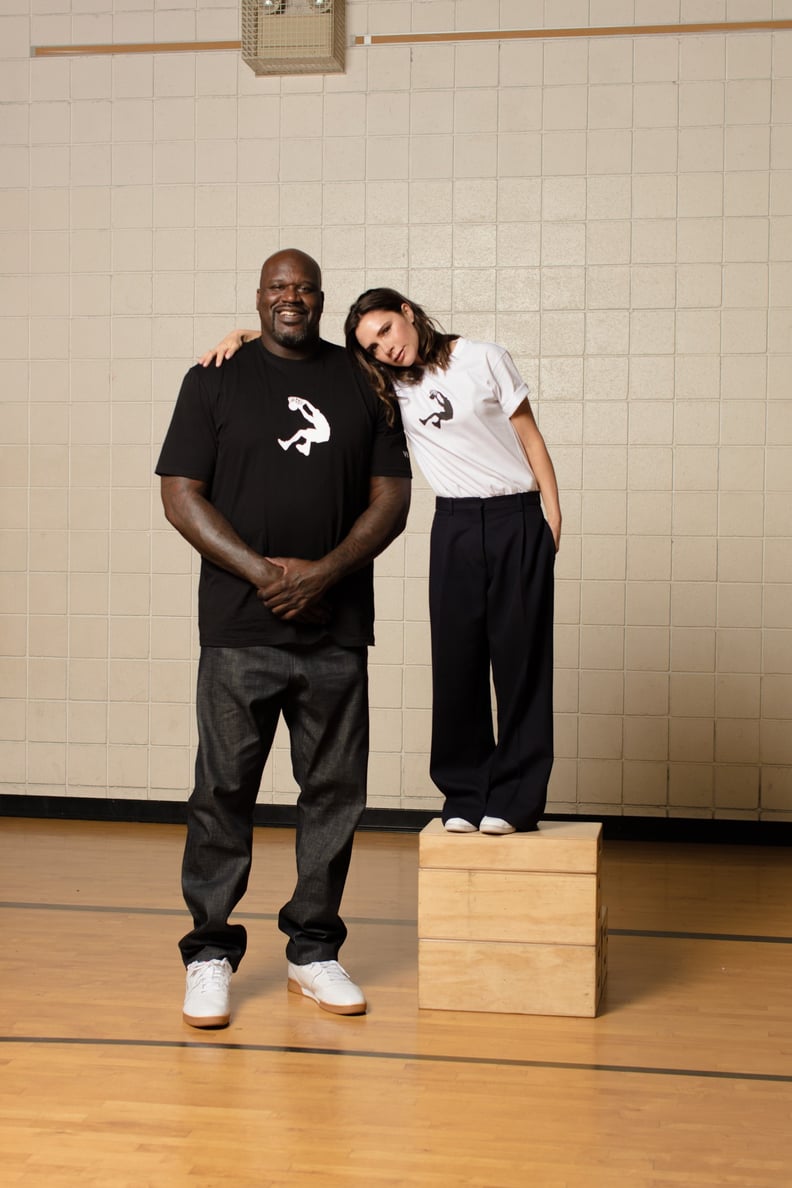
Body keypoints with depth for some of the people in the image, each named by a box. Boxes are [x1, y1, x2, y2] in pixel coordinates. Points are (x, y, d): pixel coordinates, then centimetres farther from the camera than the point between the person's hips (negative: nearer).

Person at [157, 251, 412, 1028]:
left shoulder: (363, 382, 9)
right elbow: (180, 493, -1)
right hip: (238, 631, -2)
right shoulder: (215, 380, 5)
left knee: (334, 791, 6)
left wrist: (324, 571, -9)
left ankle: (313, 950, 19)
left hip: (337, 629, 2)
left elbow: (391, 497, 6)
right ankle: (210, 953, 12)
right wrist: (260, 571, -11)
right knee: (224, 790, 0)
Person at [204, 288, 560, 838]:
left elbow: (530, 437, 2)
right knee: (457, 659, 1)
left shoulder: (484, 360, -1)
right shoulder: (389, 384, 7)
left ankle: (515, 798, 2)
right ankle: (464, 793, 10)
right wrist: (243, 334, -9)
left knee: (521, 657, -2)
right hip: (455, 525, 3)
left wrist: (554, 518, -3)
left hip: (518, 519, -3)